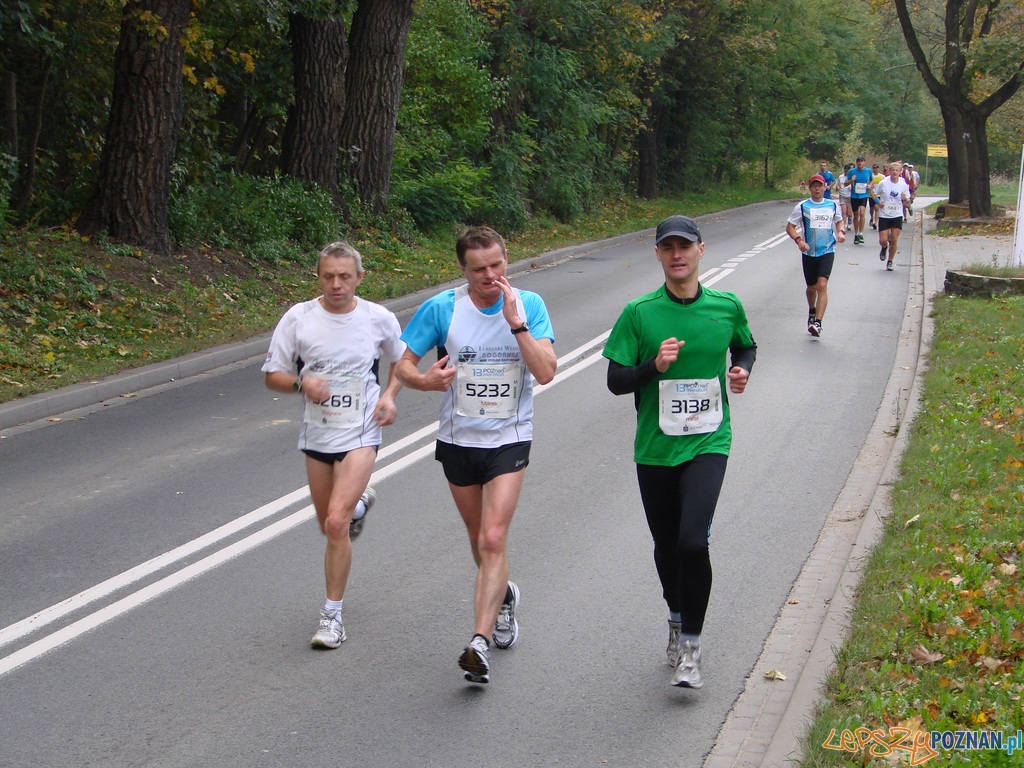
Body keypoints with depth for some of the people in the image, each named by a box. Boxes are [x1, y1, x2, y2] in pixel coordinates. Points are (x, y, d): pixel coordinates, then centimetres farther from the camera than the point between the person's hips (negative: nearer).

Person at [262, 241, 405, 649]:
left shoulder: (379, 319, -3)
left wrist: (389, 395, -3)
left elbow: (402, 360, 16)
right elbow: (272, 375, 1)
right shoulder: (298, 318, -4)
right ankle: (360, 502, 53)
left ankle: (332, 616, -5)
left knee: (336, 523, -17)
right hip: (316, 434, 3)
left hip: (360, 434, -3)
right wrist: (302, 383, -19)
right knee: (329, 526, 16)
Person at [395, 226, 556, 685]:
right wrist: (426, 380, -24)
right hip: (458, 440, 2)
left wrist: (515, 321, -24)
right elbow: (404, 364, -1)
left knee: (493, 539, -17)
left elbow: (545, 372, -16)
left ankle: (479, 642, -20)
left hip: (509, 440, -2)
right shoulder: (441, 309, -7)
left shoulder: (528, 305, -7)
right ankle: (503, 595, 46)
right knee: (479, 540, 16)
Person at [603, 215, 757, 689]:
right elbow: (615, 380, -4)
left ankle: (691, 643, -1)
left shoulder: (727, 307, 0)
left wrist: (743, 370, -1)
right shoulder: (639, 313, -5)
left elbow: (746, 347, 21)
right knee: (666, 545, 14)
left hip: (708, 443, -1)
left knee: (693, 541, -18)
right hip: (655, 448, 1)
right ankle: (677, 620, 42)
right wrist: (654, 367, -21)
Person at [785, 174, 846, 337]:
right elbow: (790, 227, 0)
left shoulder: (833, 205, 5)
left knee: (822, 285, -17)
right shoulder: (802, 206, -1)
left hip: (827, 251, -1)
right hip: (809, 252, 1)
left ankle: (817, 323, -23)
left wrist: (841, 232, 2)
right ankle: (812, 311, 45)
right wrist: (799, 240, -17)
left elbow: (839, 221, 23)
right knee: (811, 287, 13)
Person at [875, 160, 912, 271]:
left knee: (894, 240, -4)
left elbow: (908, 204, 2)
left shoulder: (904, 185, -3)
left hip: (897, 216, 1)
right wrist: (878, 202, -14)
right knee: (883, 240, -6)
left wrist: (905, 199, -21)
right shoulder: (883, 183, -8)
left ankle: (890, 262, 13)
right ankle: (884, 248, 32)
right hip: (884, 216, -1)